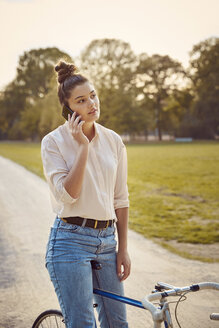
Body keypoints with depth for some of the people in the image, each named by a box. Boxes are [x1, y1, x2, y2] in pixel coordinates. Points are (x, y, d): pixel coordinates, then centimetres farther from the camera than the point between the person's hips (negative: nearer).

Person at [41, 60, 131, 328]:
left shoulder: (114, 141, 5)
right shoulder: (53, 142, -7)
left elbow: (120, 198, 9)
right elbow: (67, 194, -18)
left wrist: (123, 248, 8)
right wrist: (83, 146, -19)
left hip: (107, 240, 5)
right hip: (71, 242, -4)